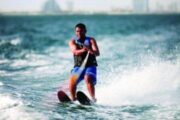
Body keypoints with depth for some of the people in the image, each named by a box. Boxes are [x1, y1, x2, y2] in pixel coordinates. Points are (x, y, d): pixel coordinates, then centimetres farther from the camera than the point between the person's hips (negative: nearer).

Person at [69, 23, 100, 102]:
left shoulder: (91, 40, 5)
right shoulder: (72, 41, 8)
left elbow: (97, 53, -10)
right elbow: (75, 52, -13)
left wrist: (90, 50, -35)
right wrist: (82, 50, -37)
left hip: (90, 66, -2)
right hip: (78, 66, 2)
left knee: (88, 79, -30)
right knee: (72, 81, -22)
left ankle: (93, 99, -26)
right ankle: (73, 100, -8)